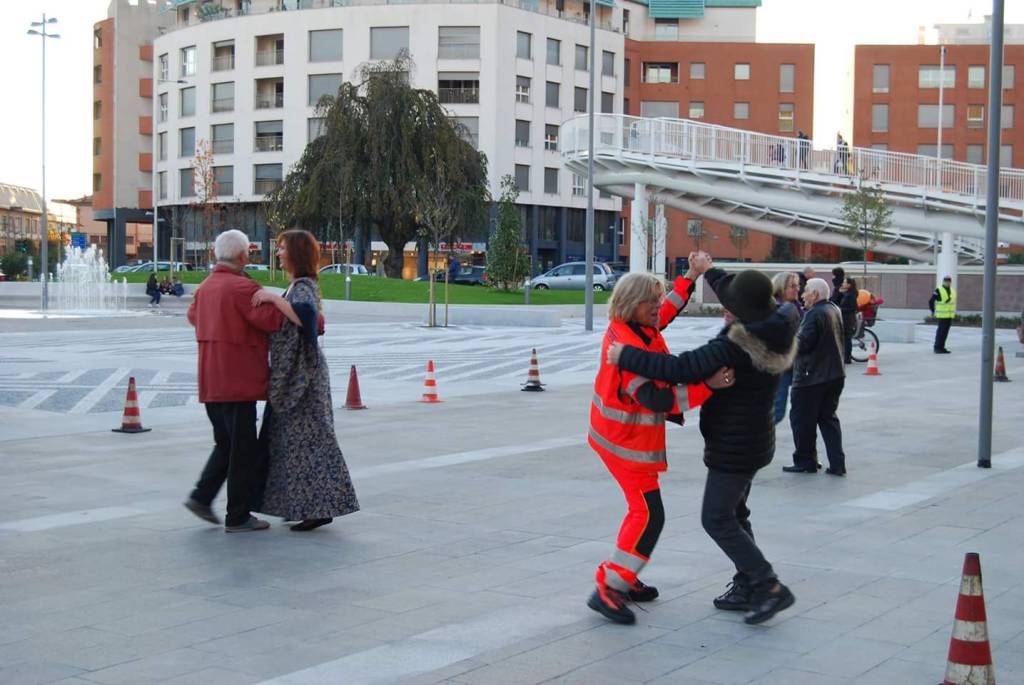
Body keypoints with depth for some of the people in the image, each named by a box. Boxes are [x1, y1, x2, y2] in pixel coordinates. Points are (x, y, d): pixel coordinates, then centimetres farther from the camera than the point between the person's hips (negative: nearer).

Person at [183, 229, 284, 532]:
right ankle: (238, 517, 5)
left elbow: (193, 315, 31)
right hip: (238, 381, -9)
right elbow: (272, 319, -23)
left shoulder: (204, 287, 13)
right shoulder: (242, 287, -16)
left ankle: (201, 496, 14)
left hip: (210, 383, 9)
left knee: (226, 444, 22)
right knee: (245, 450, 0)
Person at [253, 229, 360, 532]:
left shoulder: (303, 288, -15)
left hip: (302, 374, -10)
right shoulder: (298, 286, 14)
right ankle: (303, 505, 20)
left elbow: (305, 315, -37)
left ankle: (319, 509, -1)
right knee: (293, 439, 14)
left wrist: (273, 298, -32)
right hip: (291, 374, 10)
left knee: (306, 440, -6)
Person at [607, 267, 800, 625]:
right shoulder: (772, 329, -2)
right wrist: (709, 271, 31)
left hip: (735, 445, -10)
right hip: (752, 438, 10)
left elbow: (679, 368, -31)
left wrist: (626, 356, -23)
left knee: (717, 518, -3)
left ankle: (770, 587, -5)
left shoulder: (734, 347, -29)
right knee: (732, 513, 19)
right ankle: (747, 587, 24)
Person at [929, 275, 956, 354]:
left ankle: (941, 347, 12)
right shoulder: (938, 291, -10)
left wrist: (954, 312, 18)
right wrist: (933, 311, -6)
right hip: (942, 315, -6)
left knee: (945, 332, 7)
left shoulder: (953, 291, 11)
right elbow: (931, 302, -7)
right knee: (941, 331, -8)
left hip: (950, 315, 6)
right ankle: (937, 348, -3)